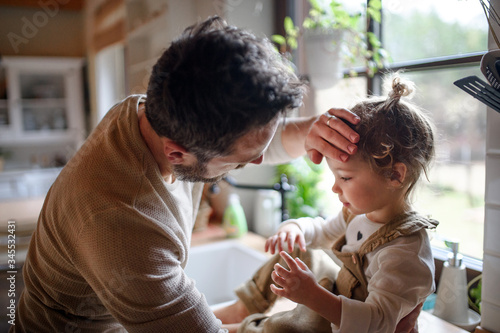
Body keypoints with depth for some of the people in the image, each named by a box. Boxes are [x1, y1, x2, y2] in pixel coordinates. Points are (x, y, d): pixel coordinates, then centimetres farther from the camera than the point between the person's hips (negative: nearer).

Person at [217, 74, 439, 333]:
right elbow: (324, 231, 13)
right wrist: (294, 227, -10)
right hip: (341, 296, 9)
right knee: (298, 250, 18)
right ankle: (243, 308, 29)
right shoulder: (361, 213, -6)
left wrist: (314, 297, -47)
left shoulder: (404, 250, -34)